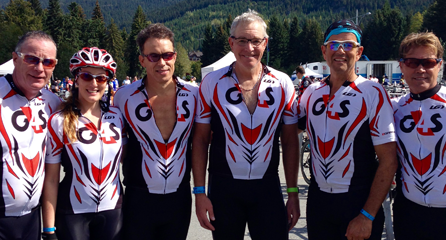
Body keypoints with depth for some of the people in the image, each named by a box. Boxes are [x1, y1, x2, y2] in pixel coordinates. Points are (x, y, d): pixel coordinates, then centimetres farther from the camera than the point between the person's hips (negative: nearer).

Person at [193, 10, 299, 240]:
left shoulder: (282, 83, -2)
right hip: (223, 187, 0)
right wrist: (199, 192, -4)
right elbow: (200, 140, -1)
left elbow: (290, 142, 3)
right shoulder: (211, 82, -5)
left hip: (268, 186, 1)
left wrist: (293, 193, 2)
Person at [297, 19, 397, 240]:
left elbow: (388, 161, -12)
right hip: (317, 200, 4)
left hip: (359, 204, -4)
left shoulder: (374, 94, -11)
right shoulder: (311, 93, 2)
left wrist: (367, 216, -14)